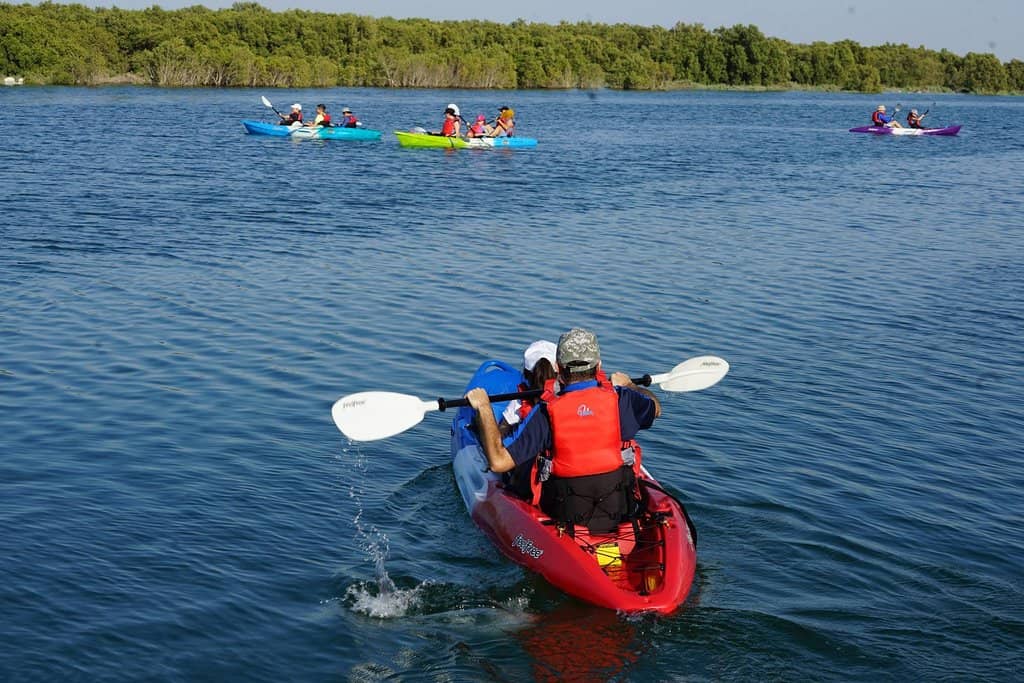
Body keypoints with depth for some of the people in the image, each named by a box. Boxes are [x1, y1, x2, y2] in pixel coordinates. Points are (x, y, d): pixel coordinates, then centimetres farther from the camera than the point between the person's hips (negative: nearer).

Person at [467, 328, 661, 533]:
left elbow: (498, 462, -21)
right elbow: (655, 407, 14)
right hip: (620, 513, 2)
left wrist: (483, 408, -10)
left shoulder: (546, 412, -19)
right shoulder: (619, 399, -11)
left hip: (565, 518, -2)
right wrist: (628, 385, 35)